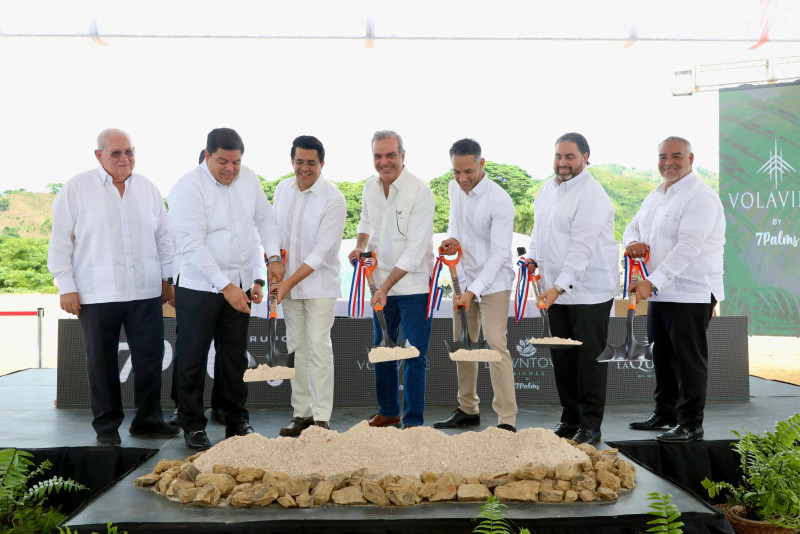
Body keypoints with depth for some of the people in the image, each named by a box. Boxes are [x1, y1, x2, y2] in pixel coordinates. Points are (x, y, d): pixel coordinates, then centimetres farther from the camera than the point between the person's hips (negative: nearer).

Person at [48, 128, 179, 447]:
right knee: (102, 364, 6)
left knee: (150, 359, 5)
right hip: (97, 296, -3)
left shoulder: (148, 188, 10)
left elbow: (164, 237, 16)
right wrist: (66, 287, -5)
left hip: (146, 292, 3)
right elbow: (61, 240, -1)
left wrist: (167, 278, 14)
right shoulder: (77, 188, -1)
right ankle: (107, 428, 18)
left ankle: (148, 420, 19)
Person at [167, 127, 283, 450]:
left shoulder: (248, 178, 4)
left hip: (238, 285, 6)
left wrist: (274, 256, 3)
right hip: (199, 287, -5)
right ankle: (193, 426, 16)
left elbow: (265, 218, 18)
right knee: (192, 360, 2)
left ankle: (237, 422, 25)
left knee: (236, 357, 13)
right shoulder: (188, 188, -15)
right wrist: (225, 286, -24)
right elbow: (192, 245, -21)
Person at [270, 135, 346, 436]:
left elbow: (321, 252, -17)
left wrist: (289, 283, -19)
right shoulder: (282, 189, 5)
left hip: (319, 285, -5)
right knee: (297, 348, 9)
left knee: (319, 348, -8)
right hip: (287, 283, 5)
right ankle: (302, 414, 17)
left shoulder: (333, 199, -13)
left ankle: (322, 418, -3)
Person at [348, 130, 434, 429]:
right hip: (381, 283, 7)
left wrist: (386, 286, -22)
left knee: (414, 356, -3)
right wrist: (360, 246, 1)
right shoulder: (370, 187, 4)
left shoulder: (420, 192, -17)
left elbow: (415, 250, -20)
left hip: (413, 285, -6)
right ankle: (387, 411, 30)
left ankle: (413, 420, 7)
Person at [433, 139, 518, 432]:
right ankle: (468, 409, 27)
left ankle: (507, 420, -10)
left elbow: (500, 253, -23)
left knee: (496, 346, -14)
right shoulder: (454, 189, 2)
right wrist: (452, 238, -2)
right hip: (465, 278, 7)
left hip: (493, 282, -7)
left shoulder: (499, 200, -21)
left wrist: (473, 291, -30)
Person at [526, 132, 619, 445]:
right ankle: (570, 419, 23)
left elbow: (582, 247, -23)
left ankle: (590, 426, 5)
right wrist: (533, 257, 8)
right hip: (556, 290, 8)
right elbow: (539, 228, 25)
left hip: (589, 291, -8)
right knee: (562, 357, 12)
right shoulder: (548, 188, 12)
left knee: (590, 358, -3)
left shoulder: (592, 196, -16)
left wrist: (560, 287, -29)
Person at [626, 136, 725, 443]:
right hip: (659, 291, 9)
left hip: (691, 294, -9)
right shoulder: (656, 196, 15)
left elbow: (688, 247, -24)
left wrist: (653, 281, -30)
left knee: (689, 358, -3)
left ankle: (691, 424, 6)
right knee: (662, 354, 16)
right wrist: (633, 242, -4)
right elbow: (635, 226, 22)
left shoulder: (700, 197, -15)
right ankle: (664, 413, 30)